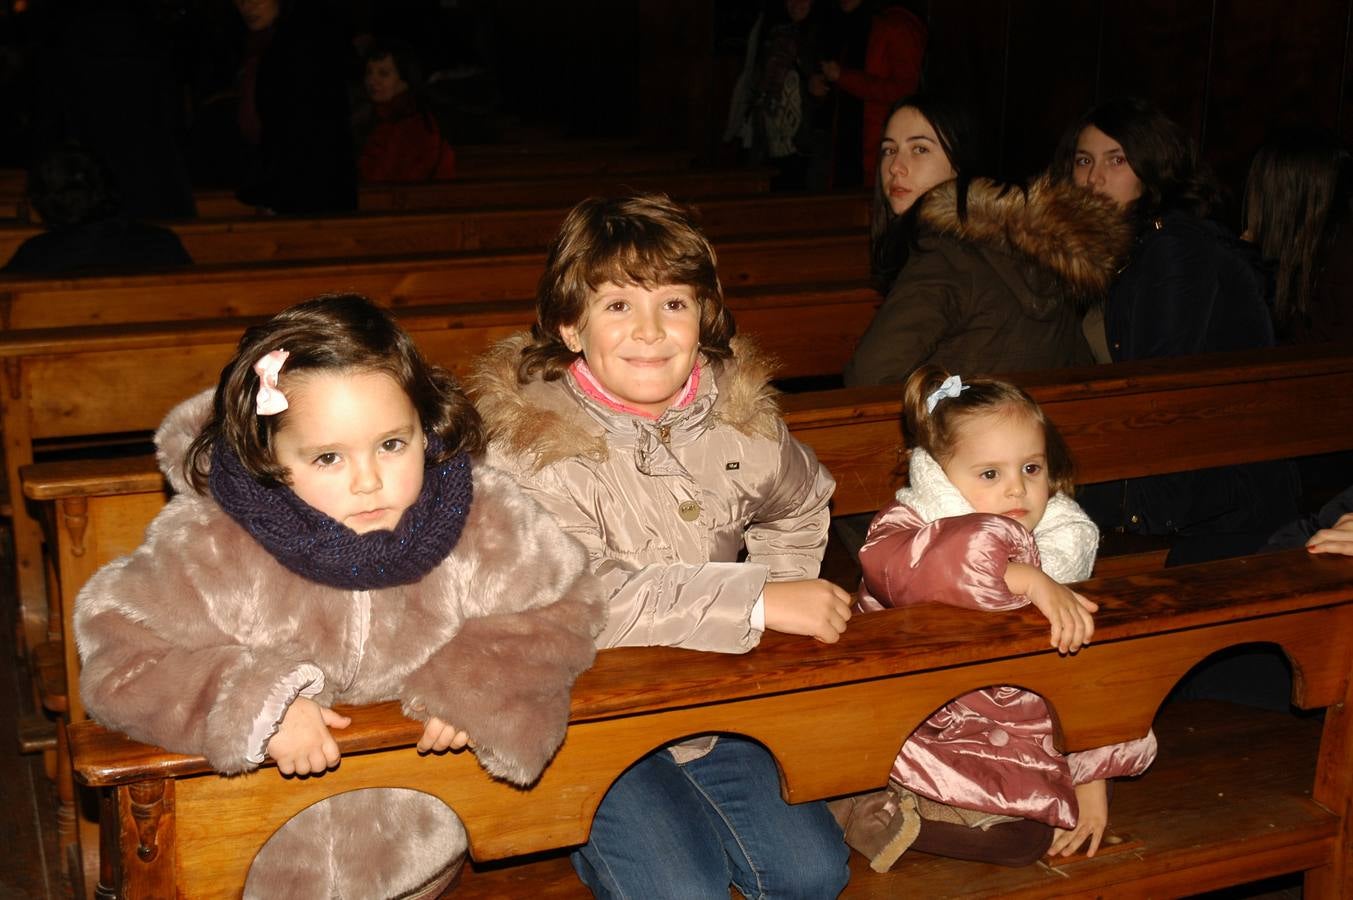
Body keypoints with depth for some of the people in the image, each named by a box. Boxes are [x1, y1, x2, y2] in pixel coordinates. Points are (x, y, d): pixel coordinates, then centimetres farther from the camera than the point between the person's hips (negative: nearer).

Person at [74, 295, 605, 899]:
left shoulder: (482, 518, -16)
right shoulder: (210, 548, -21)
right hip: (267, 778, -2)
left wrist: (476, 688, -21)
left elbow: (561, 610, -3)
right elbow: (120, 655, -17)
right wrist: (255, 707, -30)